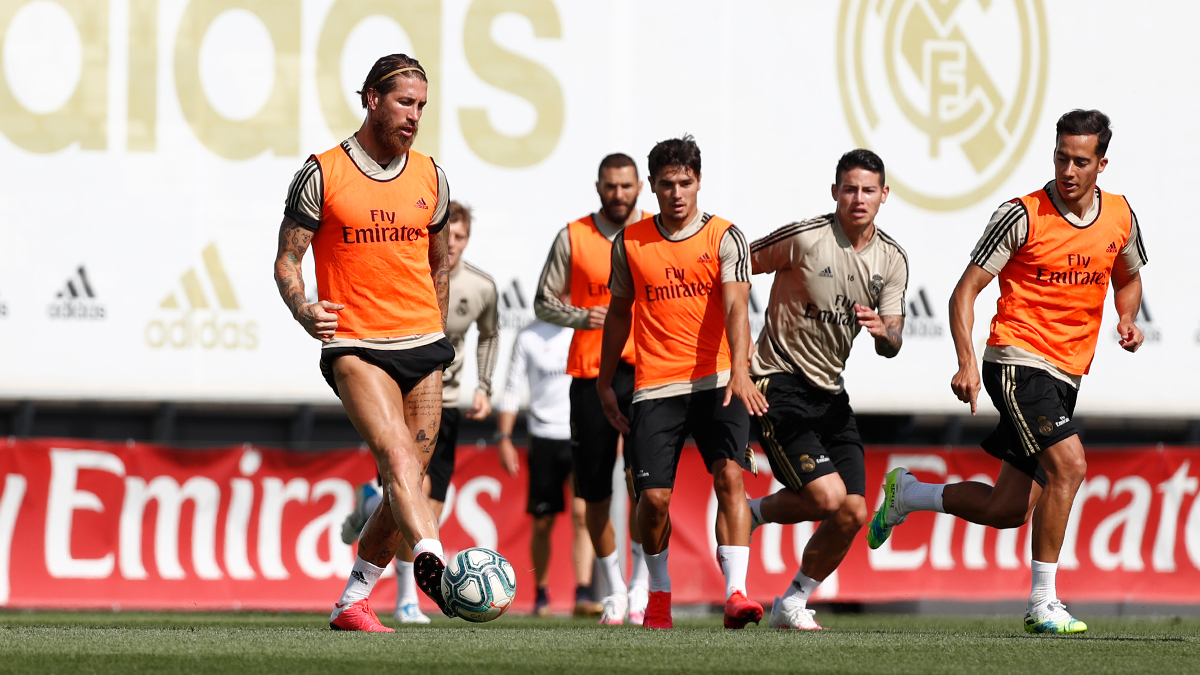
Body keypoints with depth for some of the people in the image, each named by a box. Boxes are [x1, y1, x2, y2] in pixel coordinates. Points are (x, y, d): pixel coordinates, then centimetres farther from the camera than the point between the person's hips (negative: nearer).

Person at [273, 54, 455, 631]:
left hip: (422, 345, 5)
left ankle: (351, 603, 15)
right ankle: (433, 562, -45)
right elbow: (286, 258, 1)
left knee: (407, 479, 3)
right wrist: (302, 308, -18)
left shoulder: (430, 177, 11)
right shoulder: (323, 174, -2)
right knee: (398, 457, -25)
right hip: (355, 345, -5)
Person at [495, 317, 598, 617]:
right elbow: (512, 389, 9)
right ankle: (541, 593, 23)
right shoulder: (529, 337, 5)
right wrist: (504, 438, 3)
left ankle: (583, 595, -21)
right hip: (544, 435, 1)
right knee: (542, 523, 5)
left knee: (582, 513, -16)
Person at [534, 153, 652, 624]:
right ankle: (613, 589, 19)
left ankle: (641, 579, -6)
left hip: (645, 370, -1)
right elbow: (544, 302, 8)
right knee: (595, 491, 4)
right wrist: (581, 316, -10)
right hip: (590, 373, 1)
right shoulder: (573, 237, 5)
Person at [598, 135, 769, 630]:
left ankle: (736, 593, -25)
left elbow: (735, 307, -13)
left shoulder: (725, 238, -1)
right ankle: (659, 589, 21)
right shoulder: (630, 244, 6)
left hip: (717, 382, -2)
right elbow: (619, 313, 19)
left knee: (729, 476, -20)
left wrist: (740, 372, -28)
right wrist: (605, 383, 19)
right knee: (654, 496, -5)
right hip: (655, 386, 2)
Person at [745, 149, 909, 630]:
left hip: (830, 392, 6)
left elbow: (891, 346, 2)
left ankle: (792, 603, 15)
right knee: (827, 497, -20)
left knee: (852, 514, -4)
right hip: (779, 385, -6)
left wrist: (883, 332, -22)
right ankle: (748, 516, 10)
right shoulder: (803, 238, -14)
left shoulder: (892, 260, 3)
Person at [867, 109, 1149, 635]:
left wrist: (1127, 320, 3)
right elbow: (965, 291, -8)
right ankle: (1042, 603, -17)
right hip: (1019, 362, -6)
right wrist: (967, 364, -20)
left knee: (1007, 511, 8)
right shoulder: (1023, 216, -11)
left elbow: (1128, 277, 25)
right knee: (1069, 465, -25)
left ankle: (907, 495, 34)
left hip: (1066, 376, 6)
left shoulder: (1120, 216, 5)